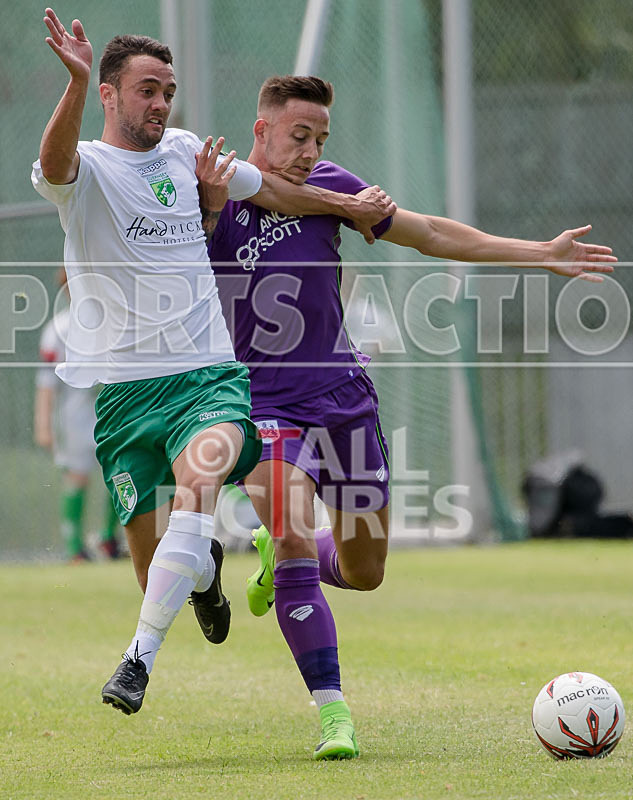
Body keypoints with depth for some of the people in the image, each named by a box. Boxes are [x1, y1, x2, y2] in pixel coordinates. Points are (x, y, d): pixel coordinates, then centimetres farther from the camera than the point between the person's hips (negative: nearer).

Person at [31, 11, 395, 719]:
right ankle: (203, 567, 38)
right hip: (125, 387, -2)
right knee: (148, 547, 0)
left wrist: (347, 204, 39)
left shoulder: (186, 151, 13)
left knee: (201, 479, -29)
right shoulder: (85, 168, -3)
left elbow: (269, 190, 32)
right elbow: (55, 163, -29)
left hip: (208, 375, 2)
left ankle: (140, 655, -29)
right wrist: (77, 81, -46)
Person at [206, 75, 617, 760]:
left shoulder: (326, 186, 0)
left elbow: (431, 234, 9)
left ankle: (279, 555, 44)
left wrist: (543, 254, 10)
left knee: (363, 571, 10)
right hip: (264, 407, -4)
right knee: (294, 537, -26)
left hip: (344, 395, 4)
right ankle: (332, 712, -18)